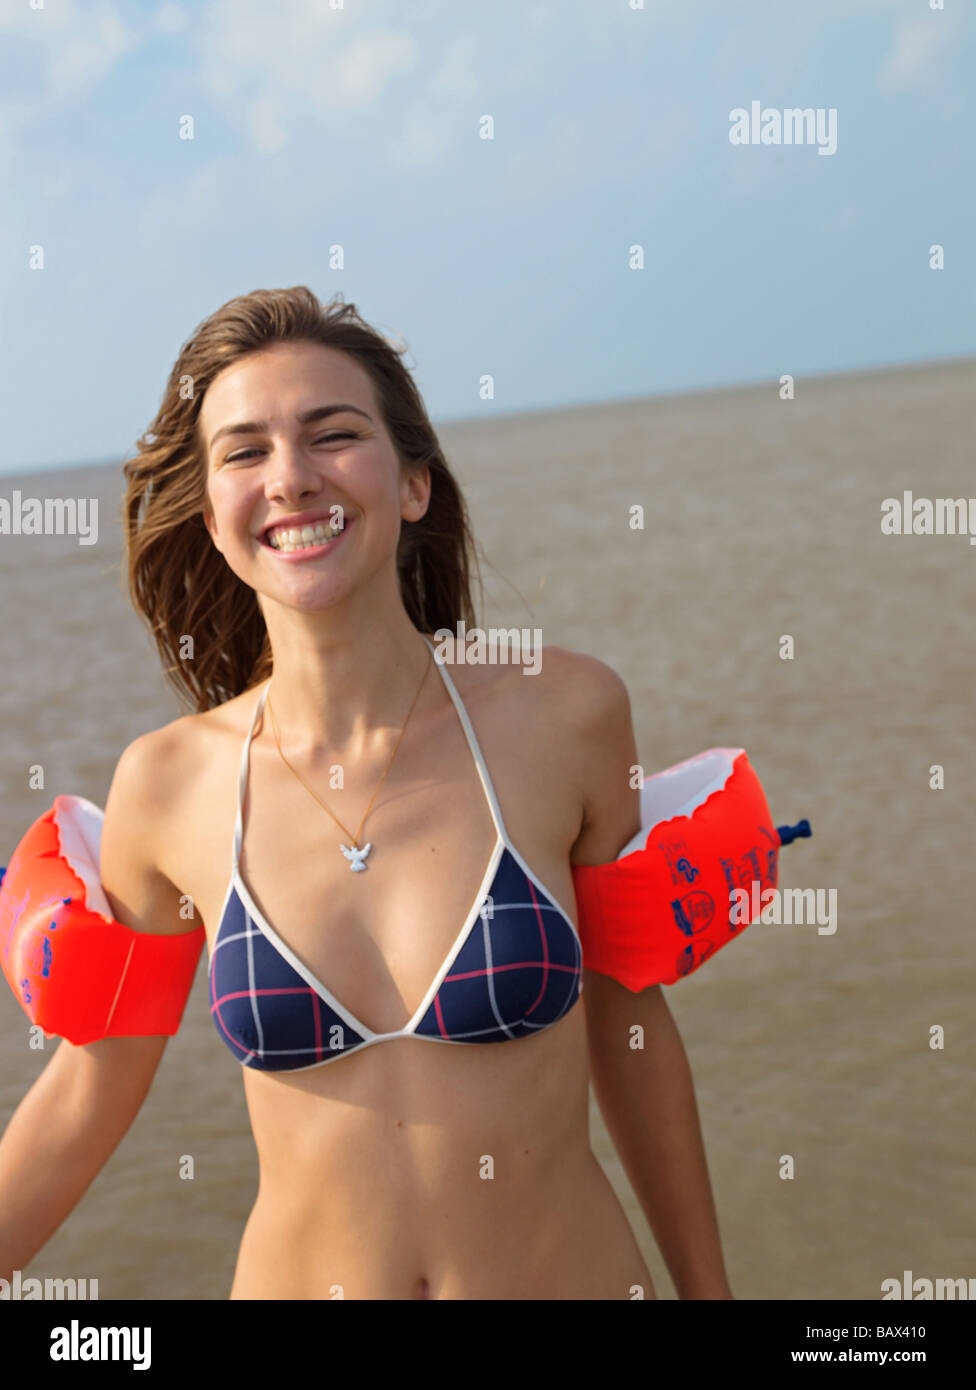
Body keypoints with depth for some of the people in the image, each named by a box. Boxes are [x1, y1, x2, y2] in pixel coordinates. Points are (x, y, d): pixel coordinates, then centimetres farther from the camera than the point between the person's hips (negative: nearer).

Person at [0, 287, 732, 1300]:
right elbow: (90, 1087, 2)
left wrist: (706, 1288, 6)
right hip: (297, 1274, 1)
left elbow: (628, 1026, -1)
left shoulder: (567, 715, -14)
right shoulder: (167, 787, -12)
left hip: (576, 1272, 0)